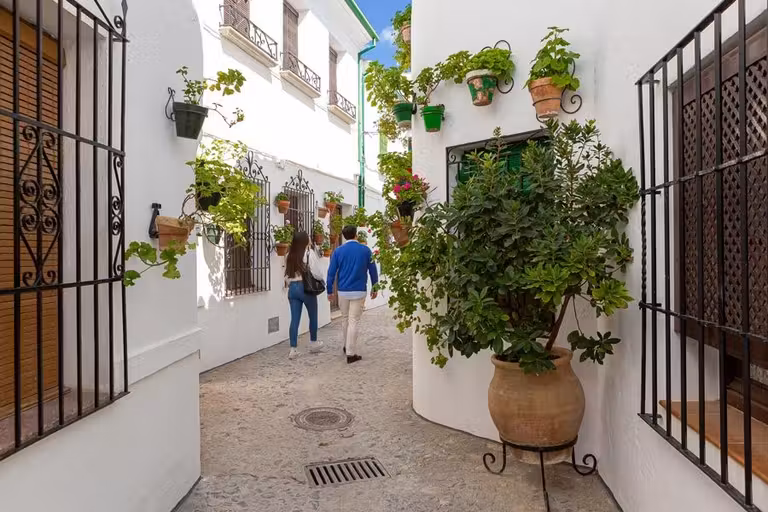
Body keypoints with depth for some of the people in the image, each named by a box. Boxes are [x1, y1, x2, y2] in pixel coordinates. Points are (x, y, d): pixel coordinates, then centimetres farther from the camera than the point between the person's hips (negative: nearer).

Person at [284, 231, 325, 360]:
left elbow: (287, 275, 9)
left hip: (292, 288, 5)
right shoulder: (309, 253, -10)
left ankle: (293, 349, 2)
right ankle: (313, 343, 32)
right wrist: (320, 279, 7)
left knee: (295, 318, 5)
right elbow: (317, 273, -12)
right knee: (313, 316, 16)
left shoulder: (289, 255, 7)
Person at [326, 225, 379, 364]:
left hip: (343, 291, 2)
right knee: (354, 321, 0)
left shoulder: (338, 251, -1)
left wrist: (330, 291, 6)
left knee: (345, 319, 20)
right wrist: (374, 288, 11)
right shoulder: (365, 250, -2)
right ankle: (351, 353, 0)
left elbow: (331, 272, -2)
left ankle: (347, 346, 35)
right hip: (359, 291, -2)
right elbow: (373, 271, 1)